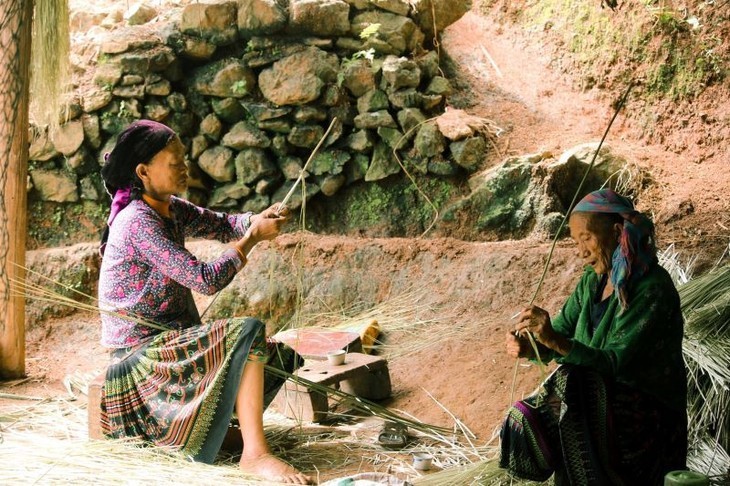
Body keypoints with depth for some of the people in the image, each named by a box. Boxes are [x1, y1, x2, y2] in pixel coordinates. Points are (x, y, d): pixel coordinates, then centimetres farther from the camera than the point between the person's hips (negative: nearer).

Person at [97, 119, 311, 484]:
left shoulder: (171, 208, 5)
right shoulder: (138, 222, -22)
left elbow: (222, 225, 14)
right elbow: (205, 280, -26)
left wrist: (259, 219, -8)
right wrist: (254, 236, -17)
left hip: (170, 337, 10)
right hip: (141, 350, -10)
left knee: (276, 358, 9)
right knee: (248, 333, -26)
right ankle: (254, 454, -23)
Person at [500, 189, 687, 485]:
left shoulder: (653, 289, -16)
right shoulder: (593, 280, 7)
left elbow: (617, 362, -22)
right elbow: (561, 332, 5)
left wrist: (557, 341, -35)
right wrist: (529, 348, -17)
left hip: (646, 412, -6)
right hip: (601, 399, 6)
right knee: (527, 420, -15)